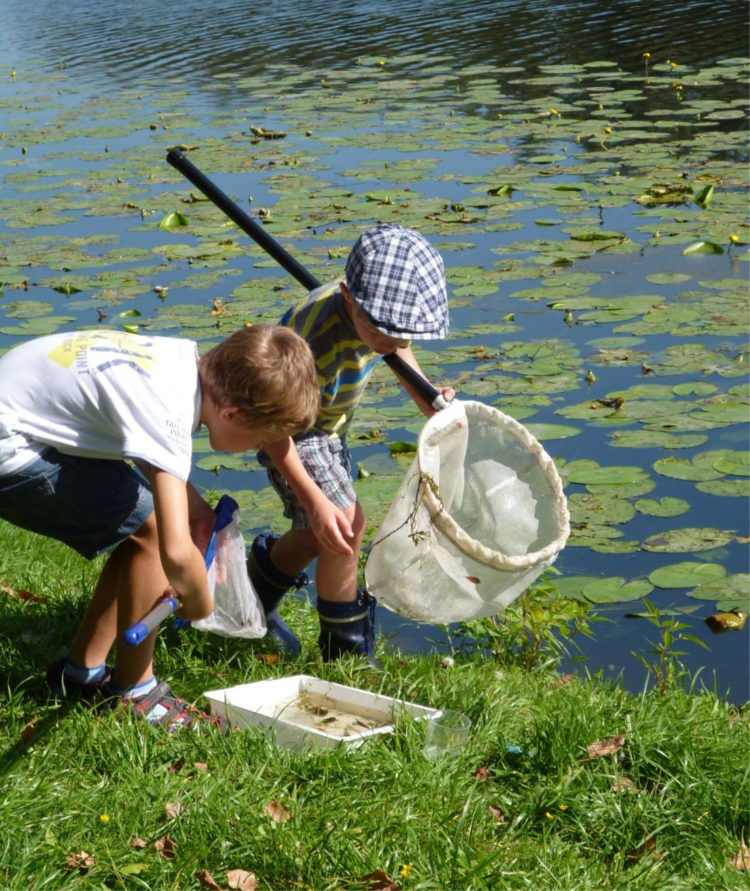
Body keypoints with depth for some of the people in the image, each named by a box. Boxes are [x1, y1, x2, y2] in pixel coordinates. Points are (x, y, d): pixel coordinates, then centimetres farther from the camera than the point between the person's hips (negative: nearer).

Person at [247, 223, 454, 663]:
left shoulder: (383, 310, -19)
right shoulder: (322, 341, -42)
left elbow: (399, 346, 8)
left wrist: (427, 400, -7)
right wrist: (315, 501, -38)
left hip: (327, 421, 8)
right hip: (289, 425, -8)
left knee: (324, 534, 17)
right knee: (345, 527, -15)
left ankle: (255, 598, 42)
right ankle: (347, 654, 2)